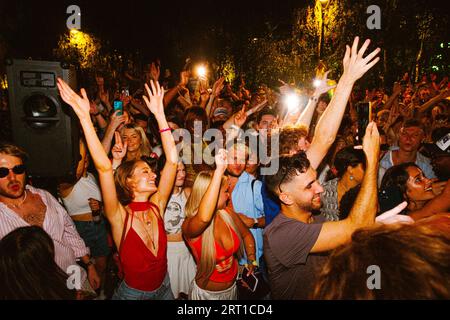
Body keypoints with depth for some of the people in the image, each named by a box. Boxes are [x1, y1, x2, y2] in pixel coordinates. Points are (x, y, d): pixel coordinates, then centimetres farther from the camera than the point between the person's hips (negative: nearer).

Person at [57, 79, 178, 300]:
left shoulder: (157, 207, -11)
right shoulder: (120, 216, -21)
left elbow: (172, 160, -17)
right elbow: (104, 168, -36)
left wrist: (159, 114, -18)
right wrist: (84, 116, -39)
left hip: (164, 287, 4)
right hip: (132, 293, -4)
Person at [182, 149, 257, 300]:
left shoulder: (229, 216, -11)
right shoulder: (189, 226, -26)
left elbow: (247, 235, 8)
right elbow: (204, 218, -50)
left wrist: (252, 262, 1)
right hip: (206, 293, -4)